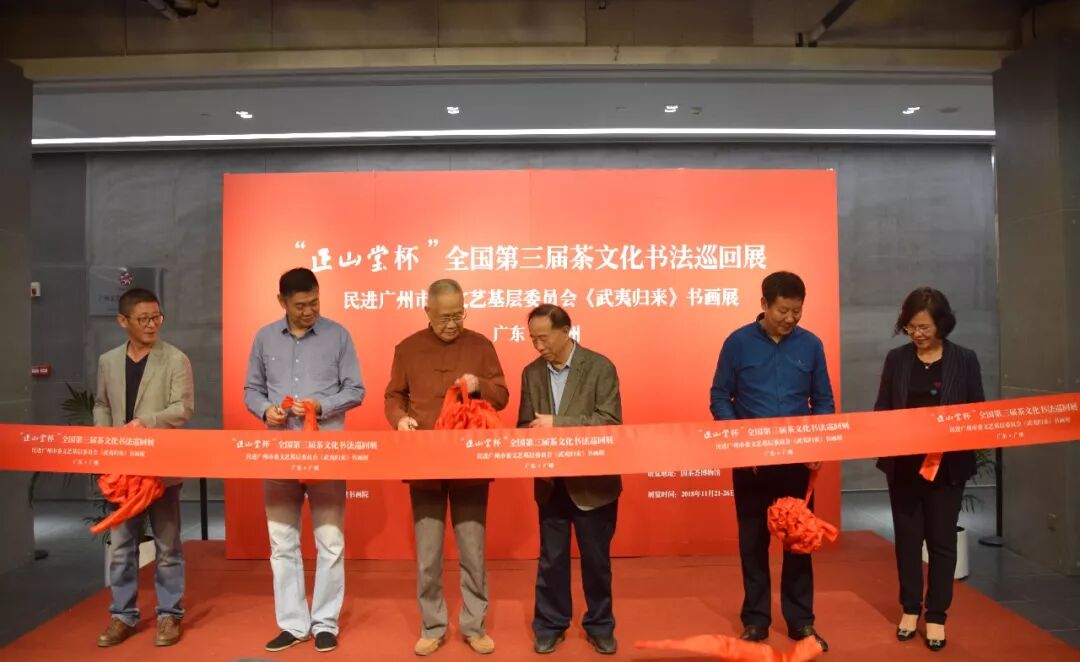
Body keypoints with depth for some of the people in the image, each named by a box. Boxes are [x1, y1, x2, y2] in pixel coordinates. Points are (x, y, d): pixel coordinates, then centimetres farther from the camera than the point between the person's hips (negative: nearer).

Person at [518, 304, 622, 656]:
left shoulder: (600, 366, -9)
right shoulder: (531, 372, 4)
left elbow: (610, 420, -16)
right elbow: (525, 425, 6)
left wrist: (558, 424, -23)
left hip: (593, 481, -3)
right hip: (550, 482, 3)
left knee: (596, 558, 12)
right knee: (551, 558, 13)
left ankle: (600, 625, 30)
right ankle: (550, 625, 30)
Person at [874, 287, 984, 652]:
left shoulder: (965, 359, -2)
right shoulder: (896, 359, 1)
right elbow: (881, 409, 3)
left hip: (948, 465, -1)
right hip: (903, 465, 1)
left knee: (942, 540, 8)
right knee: (907, 537, 11)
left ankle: (936, 616, 21)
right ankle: (910, 609, 26)